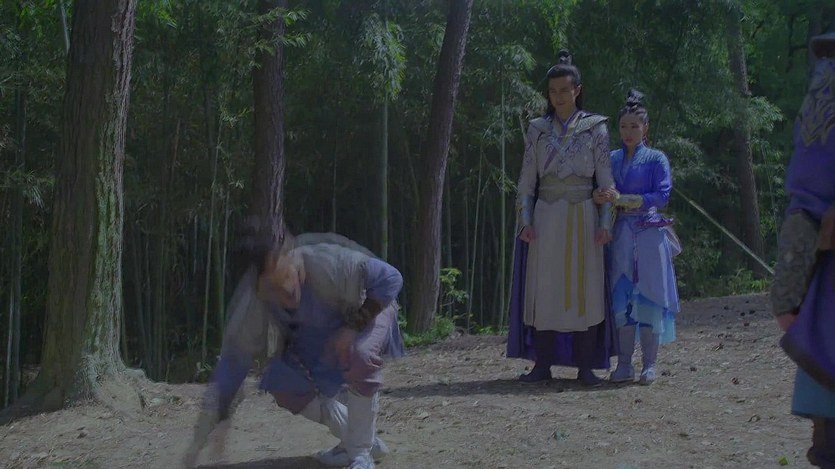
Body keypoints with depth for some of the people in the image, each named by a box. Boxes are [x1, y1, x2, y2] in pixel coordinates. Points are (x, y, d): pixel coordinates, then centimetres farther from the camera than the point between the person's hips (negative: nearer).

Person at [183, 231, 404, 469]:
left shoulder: (328, 263, -41)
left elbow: (391, 278, -31)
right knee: (285, 388, -7)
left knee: (362, 356, -36)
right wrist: (210, 416, -25)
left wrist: (353, 326, -33)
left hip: (367, 309, -5)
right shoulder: (253, 301, -28)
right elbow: (234, 358, -22)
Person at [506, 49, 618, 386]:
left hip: (582, 216, -1)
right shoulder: (538, 129, 10)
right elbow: (527, 180, 8)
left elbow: (605, 179, 2)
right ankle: (542, 365, 4)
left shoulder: (595, 128, 5)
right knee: (543, 289, 0)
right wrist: (525, 219, -4)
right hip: (545, 216, 2)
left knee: (584, 289, -2)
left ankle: (585, 367, 2)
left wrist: (605, 222, -8)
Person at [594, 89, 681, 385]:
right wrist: (601, 198, -13)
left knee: (648, 297, -2)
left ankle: (649, 365, 5)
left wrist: (623, 199, -15)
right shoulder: (611, 159, 13)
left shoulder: (656, 159, 3)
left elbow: (662, 196, -7)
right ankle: (624, 364, 4)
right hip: (620, 236, 3)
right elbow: (601, 193, 12)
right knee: (621, 299, -1)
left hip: (649, 235, -3)